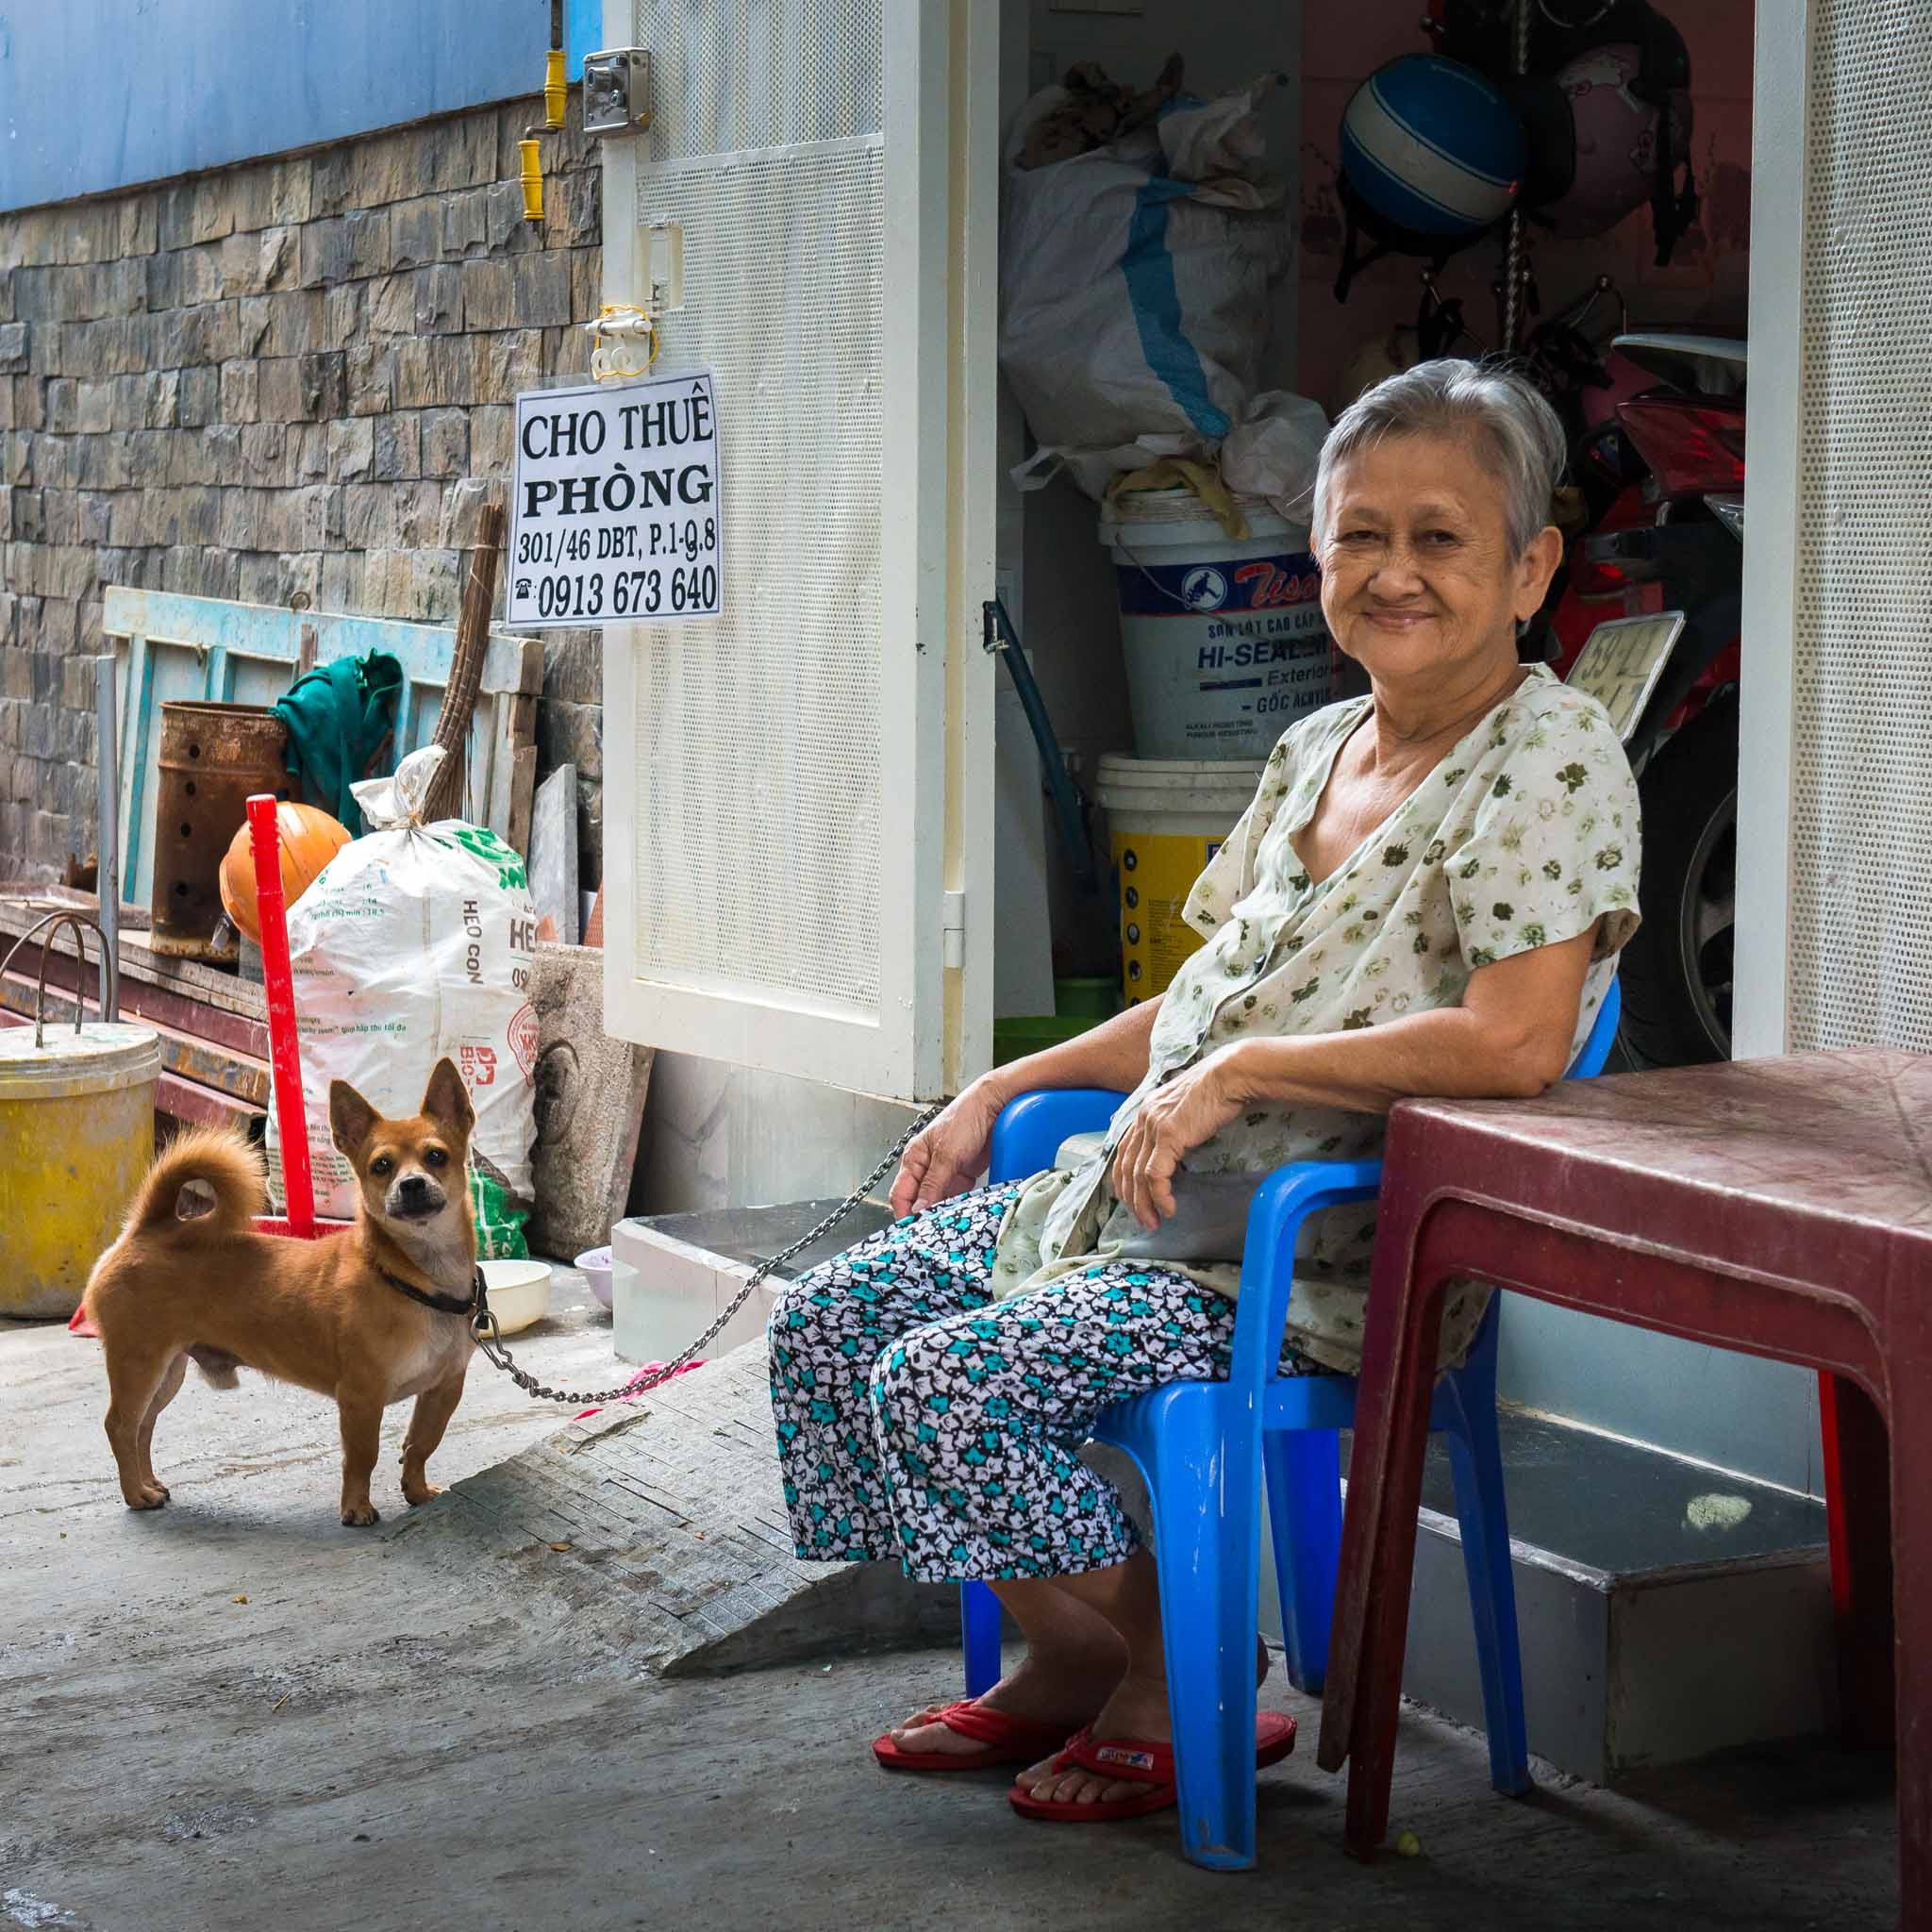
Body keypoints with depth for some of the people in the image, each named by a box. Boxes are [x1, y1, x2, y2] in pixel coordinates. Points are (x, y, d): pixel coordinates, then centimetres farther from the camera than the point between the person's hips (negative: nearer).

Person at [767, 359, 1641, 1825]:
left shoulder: (1549, 758, -13)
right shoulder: (1315, 750, 13)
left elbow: (1516, 1045, -26)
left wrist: (1237, 1071, -22)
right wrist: (1004, 1091, 15)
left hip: (1336, 1260, -9)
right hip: (1157, 1202, 9)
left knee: (942, 1380, -22)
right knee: (830, 1318, 5)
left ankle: (1175, 1693, 1)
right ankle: (1063, 1665, 17)